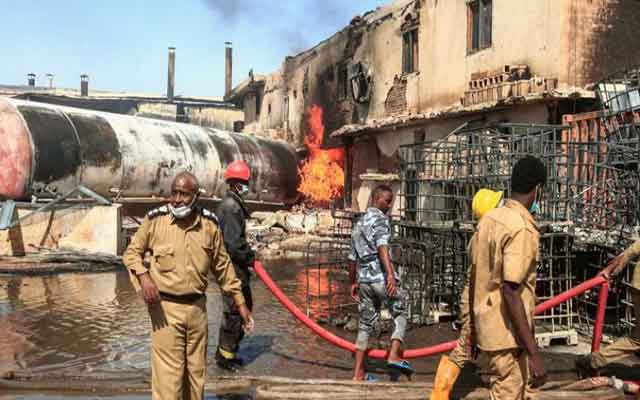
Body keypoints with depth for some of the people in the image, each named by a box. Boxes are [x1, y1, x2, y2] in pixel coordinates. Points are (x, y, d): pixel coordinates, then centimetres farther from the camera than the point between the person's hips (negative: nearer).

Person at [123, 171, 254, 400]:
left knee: (196, 372, 14)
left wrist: (240, 302, 11)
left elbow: (222, 266, 11)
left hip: (197, 307, 3)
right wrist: (143, 276, -15)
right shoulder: (155, 219, -6)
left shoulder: (209, 224, 2)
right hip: (165, 307, -3)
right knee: (167, 374, -5)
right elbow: (132, 252, 5)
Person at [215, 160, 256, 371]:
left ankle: (228, 351, 27)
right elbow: (232, 242, -22)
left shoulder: (234, 204, 16)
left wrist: (248, 252, 12)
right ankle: (225, 355, 6)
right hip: (233, 266, -11)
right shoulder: (231, 207, -17)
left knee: (244, 305, 18)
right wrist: (248, 258, -11)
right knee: (233, 310, -4)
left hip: (236, 266, 11)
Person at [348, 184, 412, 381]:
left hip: (364, 279, 7)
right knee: (401, 314, 9)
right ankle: (394, 355, -6)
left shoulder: (359, 223, 21)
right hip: (381, 278, -7)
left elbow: (352, 258, 24)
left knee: (366, 324, 11)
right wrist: (390, 274, -30)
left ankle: (358, 373, 12)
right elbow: (382, 247, -21)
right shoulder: (380, 219, -4)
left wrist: (353, 282, 31)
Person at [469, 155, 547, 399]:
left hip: (487, 324, 8)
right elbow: (511, 292, -26)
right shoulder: (521, 227, -20)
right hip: (507, 332, -8)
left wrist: (474, 325, 22)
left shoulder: (489, 218, 5)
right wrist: (534, 353, -25)